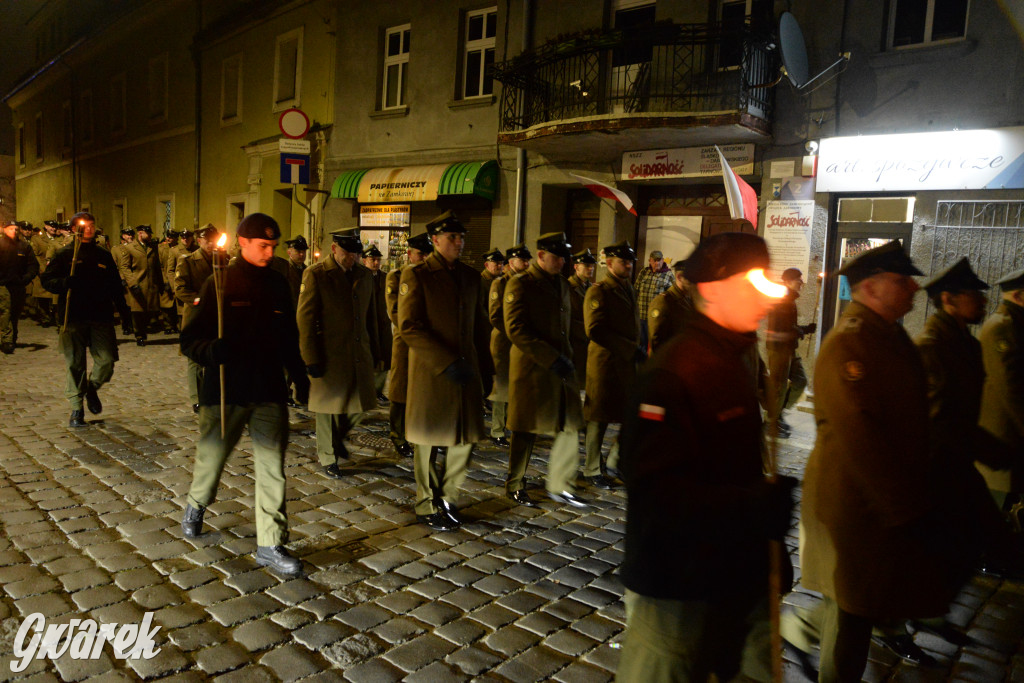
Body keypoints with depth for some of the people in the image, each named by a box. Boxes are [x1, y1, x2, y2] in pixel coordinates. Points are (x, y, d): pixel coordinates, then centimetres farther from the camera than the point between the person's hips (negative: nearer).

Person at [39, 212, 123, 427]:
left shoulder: (103, 255, 15)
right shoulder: (64, 254, 6)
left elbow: (116, 284, 20)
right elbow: (46, 279, 2)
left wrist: (112, 295, -1)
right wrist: (64, 283, -18)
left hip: (101, 315, 2)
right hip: (74, 315, -2)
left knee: (107, 360, -7)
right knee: (75, 363, 2)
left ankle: (92, 388, 23)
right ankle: (77, 408, 13)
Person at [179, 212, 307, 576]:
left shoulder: (278, 284, 7)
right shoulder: (218, 284, -5)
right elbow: (190, 339, -8)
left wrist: (299, 372, 13)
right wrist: (212, 350, -28)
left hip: (269, 391, 3)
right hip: (224, 391, -2)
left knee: (272, 467, 0)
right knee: (212, 455, 15)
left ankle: (270, 545, 9)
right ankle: (196, 505, 48)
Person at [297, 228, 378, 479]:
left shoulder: (365, 274, 9)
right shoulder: (315, 274, -8)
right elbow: (305, 319, -10)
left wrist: (373, 349, 14)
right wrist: (311, 359, -12)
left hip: (360, 354, 5)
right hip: (329, 356, -5)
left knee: (360, 405, 10)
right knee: (329, 407, 7)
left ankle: (336, 439, 39)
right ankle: (328, 458, 25)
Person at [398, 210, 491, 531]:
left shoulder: (471, 276, 11)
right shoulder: (415, 275, -7)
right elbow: (409, 327, -14)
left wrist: (483, 366, 10)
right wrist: (447, 363, -20)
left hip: (466, 372, 5)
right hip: (430, 373, -5)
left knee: (465, 439, 10)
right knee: (427, 441, 8)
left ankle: (447, 499, 29)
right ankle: (428, 507, 25)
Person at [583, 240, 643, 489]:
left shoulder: (628, 289, 16)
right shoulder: (598, 292, -10)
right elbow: (595, 330, -20)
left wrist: (638, 351, 10)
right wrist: (631, 349, -21)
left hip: (629, 364, 8)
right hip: (605, 364, -8)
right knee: (598, 420, 3)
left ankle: (614, 463, 24)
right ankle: (593, 471, 18)